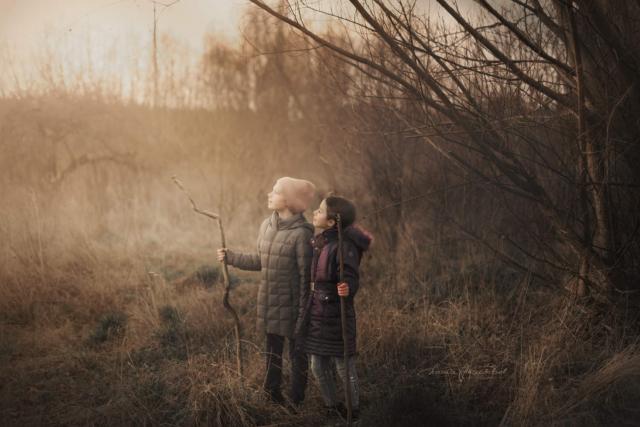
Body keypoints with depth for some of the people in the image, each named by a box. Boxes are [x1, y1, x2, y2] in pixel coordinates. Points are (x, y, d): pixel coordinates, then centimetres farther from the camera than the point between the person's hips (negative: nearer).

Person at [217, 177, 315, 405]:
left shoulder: (301, 233, -17)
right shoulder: (267, 226, 5)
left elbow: (306, 275, -15)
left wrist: (303, 311, -15)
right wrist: (231, 257, 12)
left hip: (291, 304, -7)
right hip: (269, 302, 7)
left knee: (297, 354, 7)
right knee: (273, 352, 17)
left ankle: (296, 402, 17)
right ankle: (273, 395, 30)